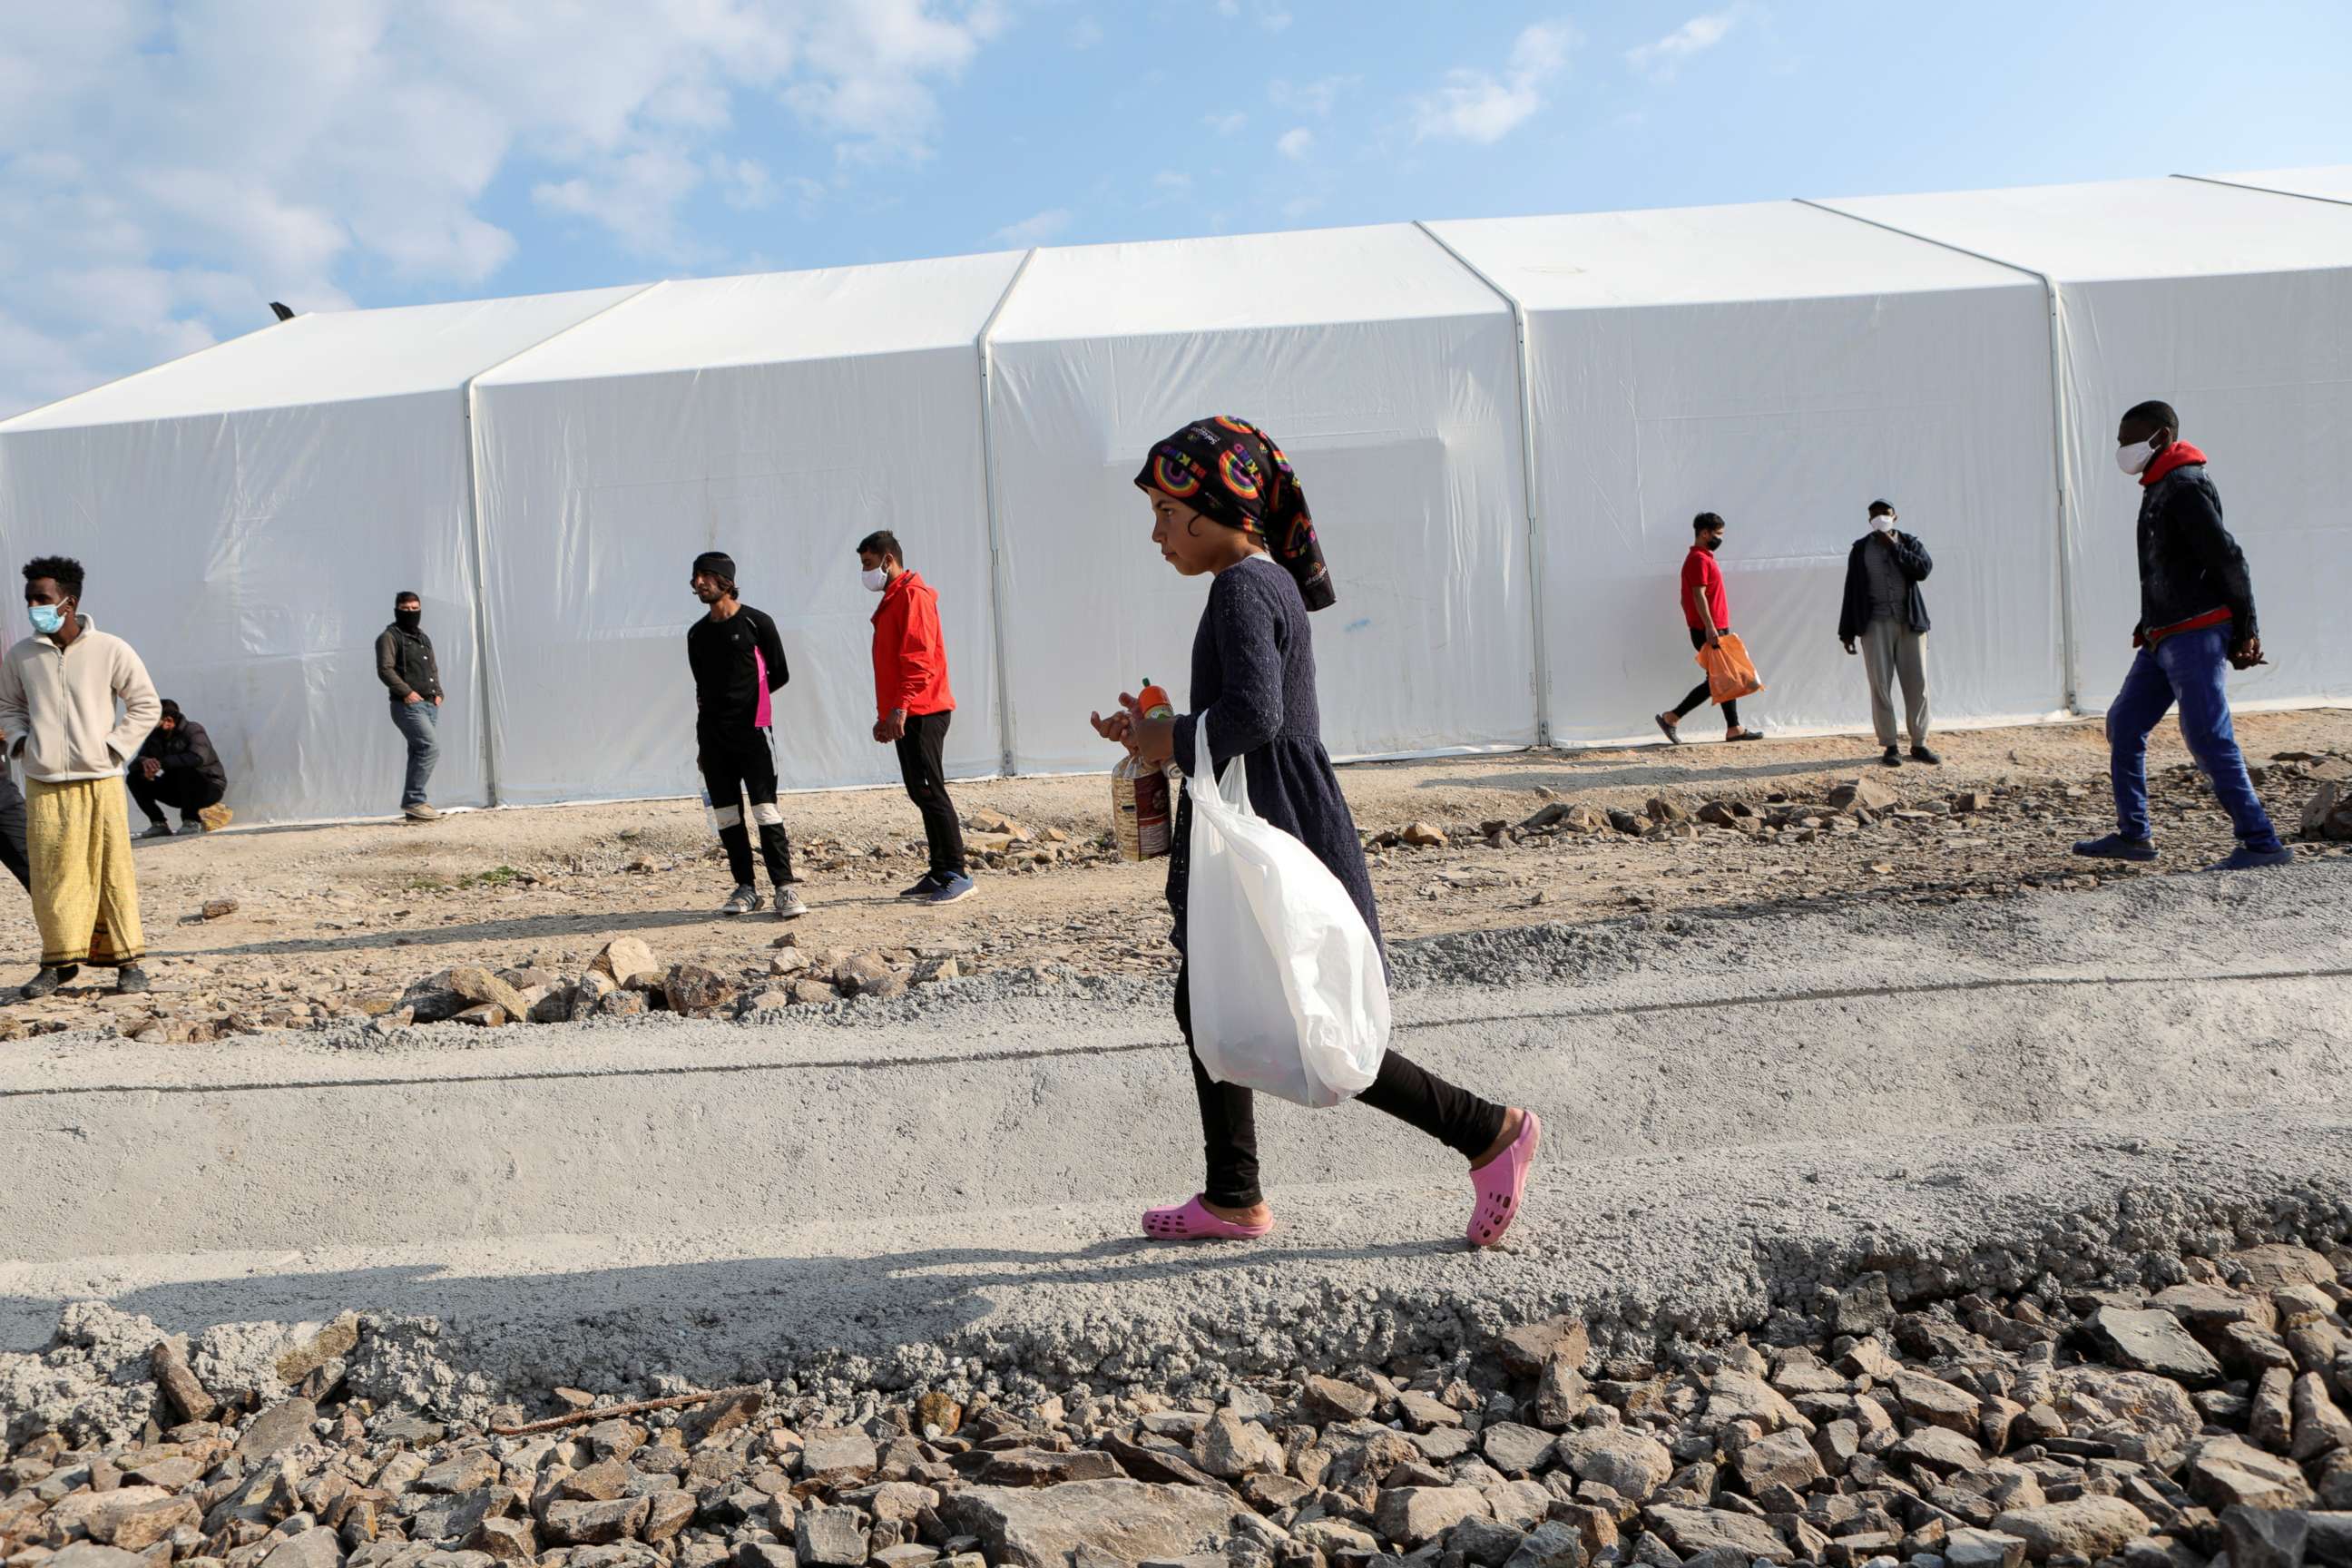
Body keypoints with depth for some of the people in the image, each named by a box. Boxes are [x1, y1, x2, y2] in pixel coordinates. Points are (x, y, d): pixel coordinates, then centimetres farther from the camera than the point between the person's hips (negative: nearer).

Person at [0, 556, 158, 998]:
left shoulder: (110, 651, -2)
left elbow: (146, 706, 5)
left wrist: (113, 747, -3)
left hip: (99, 782, -2)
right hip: (43, 784, 2)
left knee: (112, 871, 0)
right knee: (50, 875, 3)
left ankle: (127, 960, 8)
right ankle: (59, 960, 14)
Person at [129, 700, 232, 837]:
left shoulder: (193, 730, -17)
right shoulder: (154, 737, 2)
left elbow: (198, 757, -37)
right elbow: (134, 764, -3)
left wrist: (161, 763, -37)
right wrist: (144, 763, -28)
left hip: (210, 787, -6)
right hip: (178, 790, 6)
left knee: (183, 771, -36)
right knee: (135, 778, -7)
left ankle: (192, 822, -19)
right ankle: (159, 824, -5)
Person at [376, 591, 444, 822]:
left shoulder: (424, 638, 23)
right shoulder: (389, 637, -2)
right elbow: (385, 669, -11)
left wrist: (438, 692, 13)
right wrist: (406, 691, -20)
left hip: (430, 705, 8)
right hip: (408, 706, -8)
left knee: (420, 752, 8)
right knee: (430, 748, -19)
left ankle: (414, 806, 13)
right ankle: (413, 799, -13)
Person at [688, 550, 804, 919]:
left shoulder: (756, 622, -1)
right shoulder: (697, 633, 15)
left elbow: (780, 675, 2)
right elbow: (702, 688, 19)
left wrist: (744, 698, 3)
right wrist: (702, 744, 17)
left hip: (751, 731, -5)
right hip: (712, 734, 5)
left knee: (766, 811, -11)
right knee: (727, 816, 5)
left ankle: (785, 888, -10)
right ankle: (745, 888, 12)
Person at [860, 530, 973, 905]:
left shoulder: (912, 595, -8)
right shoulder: (891, 601, 22)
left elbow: (919, 657, -19)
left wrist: (901, 707, -25)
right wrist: (884, 715, 23)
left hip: (921, 714, -10)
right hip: (904, 716, 10)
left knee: (930, 792, -11)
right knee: (921, 794, 9)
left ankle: (957, 875, -9)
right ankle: (940, 874, 13)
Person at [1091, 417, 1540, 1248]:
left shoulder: (1243, 587, -15)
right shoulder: (1271, 585, 15)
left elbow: (1253, 715, -29)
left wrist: (1171, 741, -13)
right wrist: (1159, 732, 13)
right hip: (1253, 850, 10)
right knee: (1203, 1007, 16)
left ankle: (1491, 1131, 9)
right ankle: (1233, 1198, 26)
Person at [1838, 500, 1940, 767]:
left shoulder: (1910, 542, 9)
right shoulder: (1861, 549, 8)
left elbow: (1924, 569, -11)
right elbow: (1852, 590, 6)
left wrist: (1893, 547, -9)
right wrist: (1847, 631, 3)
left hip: (1910, 622, 1)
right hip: (1876, 624, -1)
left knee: (1917, 684, -1)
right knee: (1881, 686, -5)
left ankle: (1919, 744, 7)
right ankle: (1890, 746, 1)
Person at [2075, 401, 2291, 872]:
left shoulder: (2185, 486, -12)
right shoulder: (2160, 489, 18)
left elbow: (2228, 559, -17)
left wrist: (2246, 632, -15)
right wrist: (2150, 625, 18)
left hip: (2196, 635, -10)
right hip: (2164, 639, 10)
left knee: (2209, 739, -12)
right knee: (2123, 724, 12)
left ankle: (2263, 845, -7)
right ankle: (2133, 835, 18)